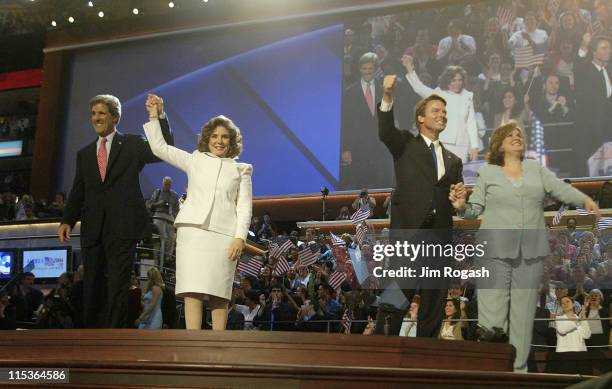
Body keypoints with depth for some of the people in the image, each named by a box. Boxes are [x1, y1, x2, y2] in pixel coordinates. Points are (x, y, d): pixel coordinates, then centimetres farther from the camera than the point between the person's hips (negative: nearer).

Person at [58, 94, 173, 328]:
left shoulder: (133, 145, 8)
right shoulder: (84, 154, 20)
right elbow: (77, 192, 16)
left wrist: (159, 116, -16)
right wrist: (67, 221, 2)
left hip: (122, 227, -4)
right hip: (93, 230, 4)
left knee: (117, 287, -8)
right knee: (93, 289, 6)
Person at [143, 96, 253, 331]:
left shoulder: (241, 169, 16)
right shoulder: (194, 160, 18)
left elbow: (245, 206, 8)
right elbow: (159, 148, 14)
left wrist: (240, 236, -4)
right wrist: (154, 117, 8)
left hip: (224, 234, 0)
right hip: (193, 230, 0)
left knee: (219, 295, -1)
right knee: (193, 291, -10)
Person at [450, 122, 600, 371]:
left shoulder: (536, 169, 11)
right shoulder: (487, 173, 6)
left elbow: (561, 189, 1)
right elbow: (475, 209, 5)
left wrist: (585, 199, -17)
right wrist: (461, 206, -16)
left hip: (531, 252, 3)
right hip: (495, 252, -2)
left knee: (523, 313, 8)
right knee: (492, 313, -5)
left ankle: (518, 368, 17)